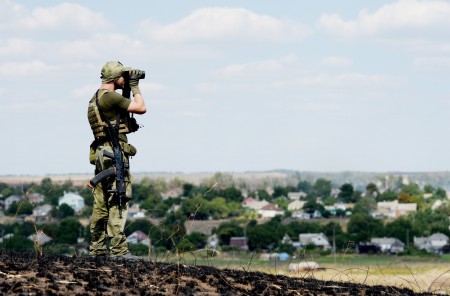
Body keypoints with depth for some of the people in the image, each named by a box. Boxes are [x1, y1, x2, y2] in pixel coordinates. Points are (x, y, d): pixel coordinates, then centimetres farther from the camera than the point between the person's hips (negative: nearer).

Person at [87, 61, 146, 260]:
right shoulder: (110, 97, -14)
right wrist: (135, 87, -1)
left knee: (101, 205, 11)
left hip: (101, 154, 10)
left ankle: (97, 249, 14)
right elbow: (141, 108, -11)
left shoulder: (96, 99, 18)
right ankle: (118, 249, -12)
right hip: (115, 153, -10)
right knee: (118, 204, -10)